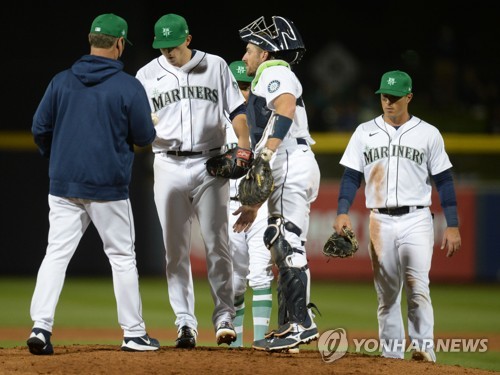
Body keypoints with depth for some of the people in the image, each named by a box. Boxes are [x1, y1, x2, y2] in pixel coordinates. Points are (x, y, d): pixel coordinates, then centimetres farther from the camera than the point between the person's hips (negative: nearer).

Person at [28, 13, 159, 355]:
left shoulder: (61, 82, 2)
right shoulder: (129, 87, -8)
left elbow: (40, 129, 4)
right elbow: (145, 137, -4)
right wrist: (148, 126, 19)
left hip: (63, 185, 3)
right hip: (108, 188, -3)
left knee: (56, 254, 2)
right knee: (122, 257, 9)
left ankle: (41, 326, -11)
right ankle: (134, 333, 14)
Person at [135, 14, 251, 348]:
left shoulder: (216, 67, 5)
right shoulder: (147, 75, 6)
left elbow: (237, 109, 7)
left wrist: (244, 144, -9)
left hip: (210, 165, -1)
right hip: (169, 167, 1)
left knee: (217, 244, -3)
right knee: (176, 249, 0)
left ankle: (225, 318, 3)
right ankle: (186, 324, 3)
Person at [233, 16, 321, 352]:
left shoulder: (274, 72, 2)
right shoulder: (265, 84, 33)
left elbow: (286, 108, -21)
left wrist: (267, 152, -34)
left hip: (291, 164, -11)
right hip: (288, 171, 11)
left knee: (289, 245, -16)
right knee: (284, 249, 11)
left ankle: (301, 324, -21)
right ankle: (290, 325, 13)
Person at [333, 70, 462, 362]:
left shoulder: (428, 134, 5)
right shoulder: (365, 133, 9)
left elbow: (444, 182, 5)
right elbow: (351, 176, 7)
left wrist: (453, 226, -1)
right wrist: (343, 212, -8)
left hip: (416, 220, -2)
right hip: (380, 222, 2)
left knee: (418, 286, -17)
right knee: (386, 291, 4)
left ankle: (424, 347, -19)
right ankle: (391, 353, 7)